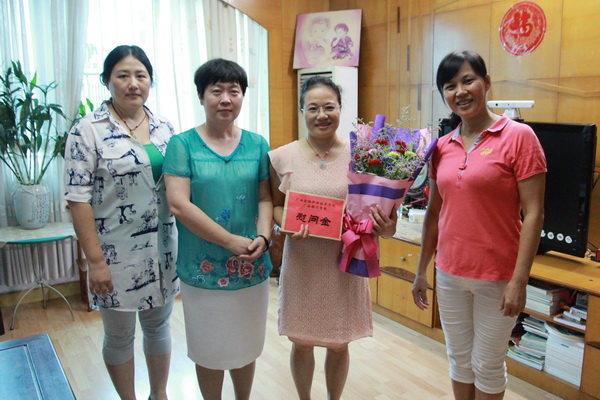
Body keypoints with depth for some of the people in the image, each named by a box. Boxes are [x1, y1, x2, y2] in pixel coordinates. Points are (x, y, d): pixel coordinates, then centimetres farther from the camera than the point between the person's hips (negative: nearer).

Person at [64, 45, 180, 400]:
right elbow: (78, 199, -12)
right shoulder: (88, 130, -10)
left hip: (162, 247, 4)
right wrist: (96, 260, -15)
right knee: (119, 334, 13)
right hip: (116, 252, -4)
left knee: (159, 324, 19)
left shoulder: (164, 127, 4)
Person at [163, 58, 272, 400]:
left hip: (251, 268, 3)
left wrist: (263, 237, -16)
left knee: (246, 346, 19)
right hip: (203, 269, -3)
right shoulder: (183, 145, -6)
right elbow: (178, 204, -14)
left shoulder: (257, 144, 4)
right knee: (209, 350, 13)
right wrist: (231, 241, -18)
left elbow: (265, 198, 3)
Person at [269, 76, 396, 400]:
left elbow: (374, 207, 3)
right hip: (302, 262, 0)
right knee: (302, 343, 16)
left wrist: (386, 227, -18)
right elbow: (275, 205, 5)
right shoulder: (283, 157, -3)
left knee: (339, 344, 16)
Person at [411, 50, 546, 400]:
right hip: (449, 275, 5)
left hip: (497, 277, -4)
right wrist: (421, 271, 13)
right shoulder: (442, 147, 4)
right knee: (460, 359, 19)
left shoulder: (519, 136, -11)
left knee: (487, 365, 12)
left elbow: (533, 214, -13)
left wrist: (519, 281, -16)